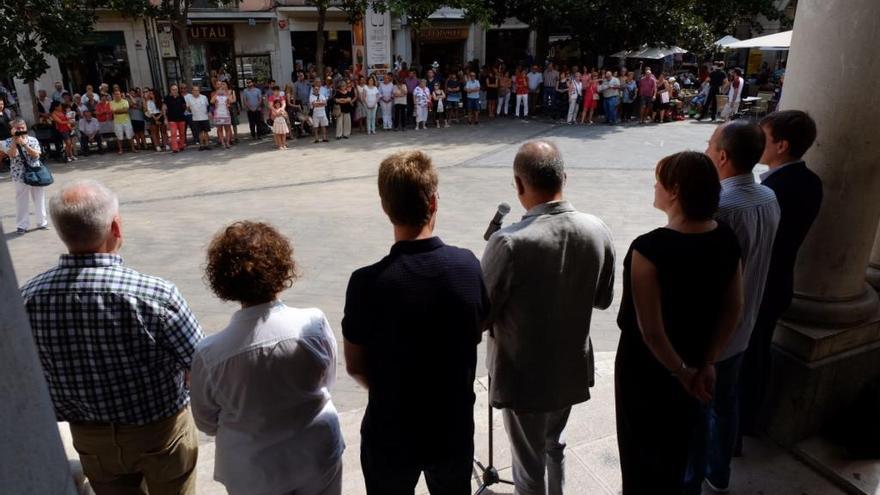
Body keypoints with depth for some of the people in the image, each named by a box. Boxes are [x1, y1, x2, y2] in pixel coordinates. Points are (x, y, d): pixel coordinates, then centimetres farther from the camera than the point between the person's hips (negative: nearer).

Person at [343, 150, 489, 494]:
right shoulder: (468, 265, -16)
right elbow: (475, 335, 0)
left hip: (390, 434, -2)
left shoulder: (367, 283, -25)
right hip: (455, 429, 2)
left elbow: (355, 366, -11)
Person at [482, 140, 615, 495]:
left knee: (529, 465, 18)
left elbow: (481, 316, -18)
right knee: (554, 446, 31)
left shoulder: (510, 242, -29)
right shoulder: (597, 230, -11)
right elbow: (603, 299, 2)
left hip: (524, 376, -5)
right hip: (572, 368, 6)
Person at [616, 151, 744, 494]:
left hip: (647, 367, -6)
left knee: (643, 447, 20)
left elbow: (650, 330, -28)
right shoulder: (726, 239, -10)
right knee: (678, 442, 30)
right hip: (693, 363, 6)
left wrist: (681, 372, -12)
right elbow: (734, 308, -2)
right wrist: (705, 364, 3)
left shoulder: (649, 248, -30)